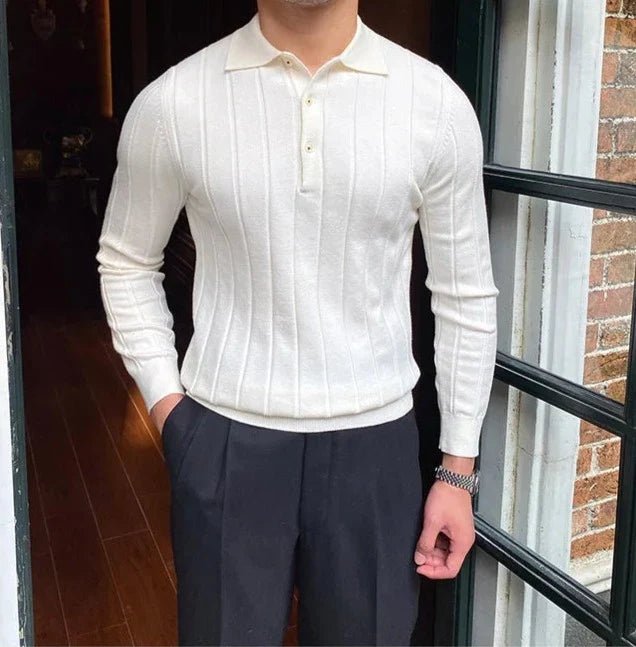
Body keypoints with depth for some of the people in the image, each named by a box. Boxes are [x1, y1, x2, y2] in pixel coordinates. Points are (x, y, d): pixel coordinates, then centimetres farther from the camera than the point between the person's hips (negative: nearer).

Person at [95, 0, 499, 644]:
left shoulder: (437, 103, -5)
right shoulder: (172, 102, -6)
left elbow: (465, 296, 1)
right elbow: (126, 262, 8)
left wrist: (458, 469, 3)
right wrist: (165, 403, -1)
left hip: (373, 442, 1)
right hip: (225, 442, 0)